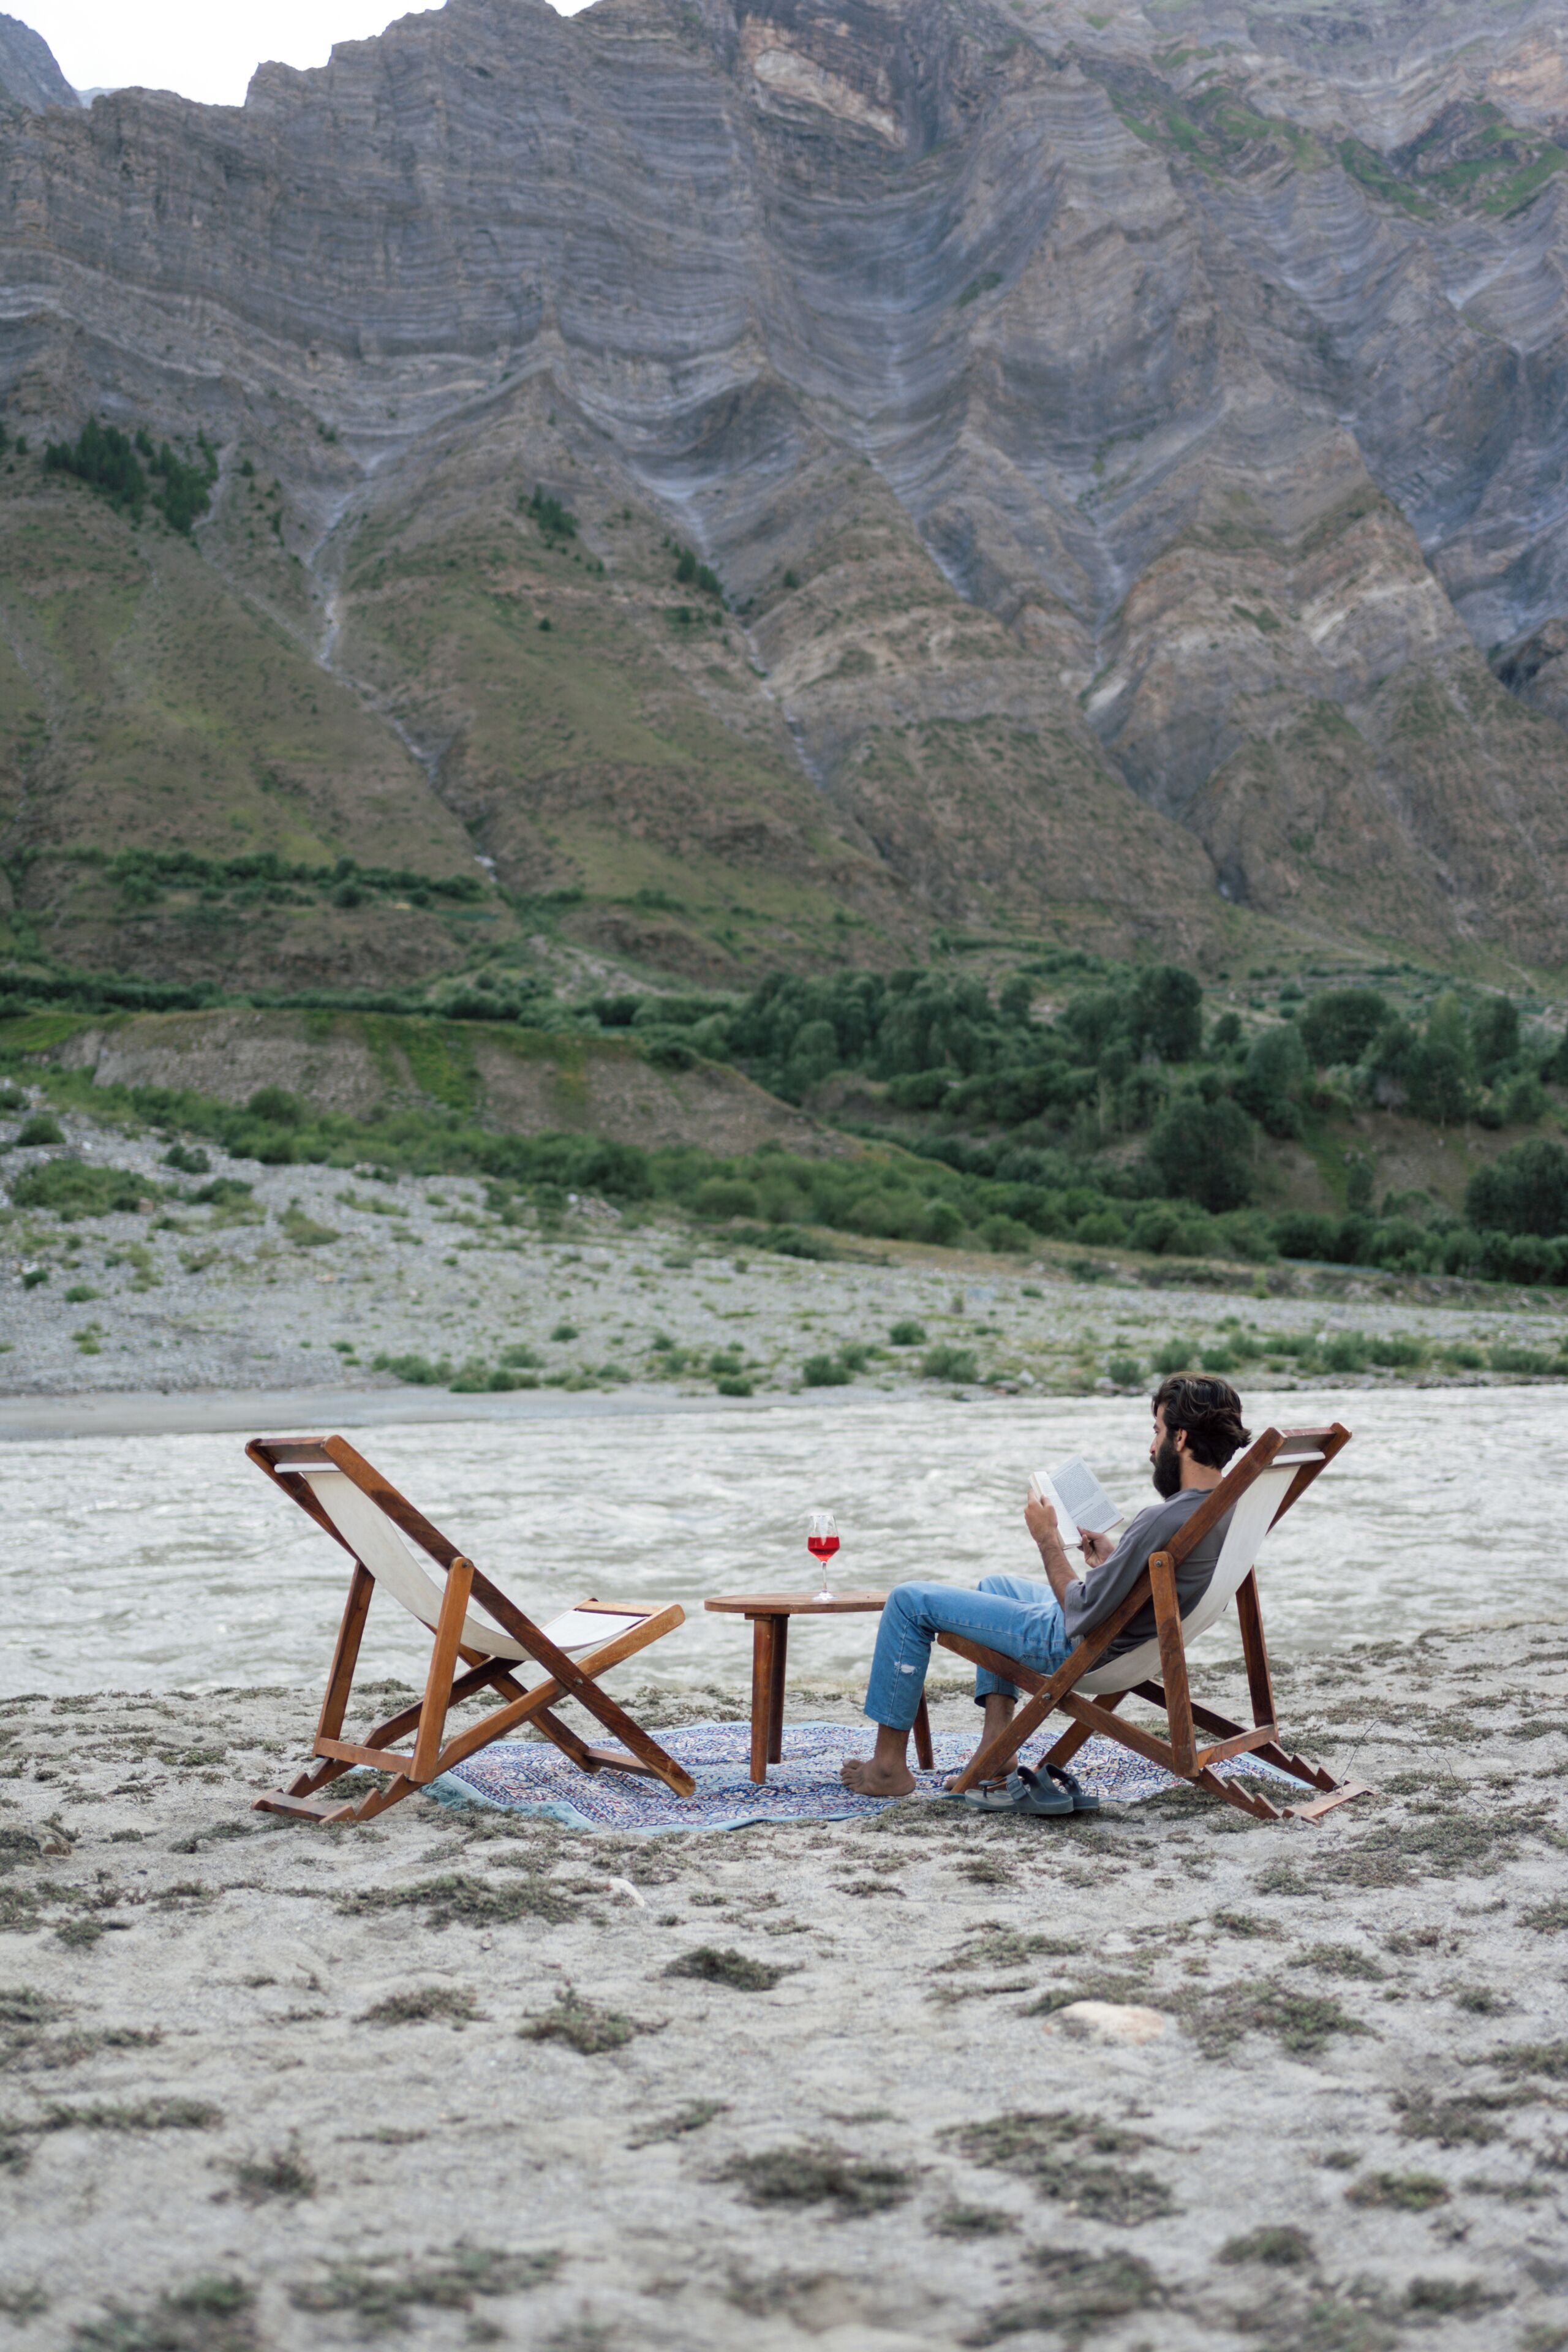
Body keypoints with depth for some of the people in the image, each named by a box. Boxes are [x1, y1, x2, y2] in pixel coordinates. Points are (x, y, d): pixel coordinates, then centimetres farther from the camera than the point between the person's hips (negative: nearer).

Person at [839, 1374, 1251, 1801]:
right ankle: (996, 1746, 22)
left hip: (1078, 1649, -10)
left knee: (910, 1601, 1)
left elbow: (1082, 1616, -26)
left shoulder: (1166, 1520, -32)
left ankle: (889, 1765, 12)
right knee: (994, 1584, 35)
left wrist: (1048, 1539, -14)